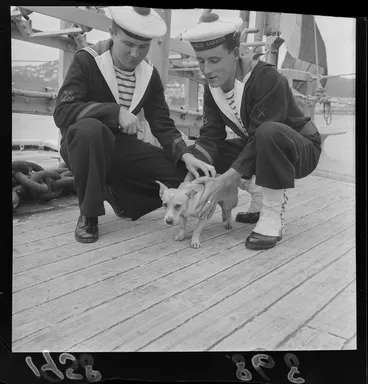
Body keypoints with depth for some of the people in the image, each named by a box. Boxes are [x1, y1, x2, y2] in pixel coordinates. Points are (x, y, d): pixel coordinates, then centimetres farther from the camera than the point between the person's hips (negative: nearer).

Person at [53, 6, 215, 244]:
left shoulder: (150, 75, 2)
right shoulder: (87, 60, -12)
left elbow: (163, 125, -1)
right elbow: (63, 112, -23)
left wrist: (185, 155, -20)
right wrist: (116, 111, -32)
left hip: (123, 147, 5)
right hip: (83, 142, -4)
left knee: (186, 171, -12)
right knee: (90, 128, -40)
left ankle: (119, 193, 9)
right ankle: (88, 215, -19)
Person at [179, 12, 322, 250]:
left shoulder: (267, 79, -29)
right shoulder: (213, 87, -7)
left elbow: (260, 137, -33)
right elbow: (210, 137, -12)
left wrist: (221, 183, -39)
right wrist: (191, 179, -28)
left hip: (301, 150, -7)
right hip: (258, 149, 7)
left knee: (268, 133, -41)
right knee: (195, 153, -8)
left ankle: (273, 215, -24)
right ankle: (263, 197, 1)